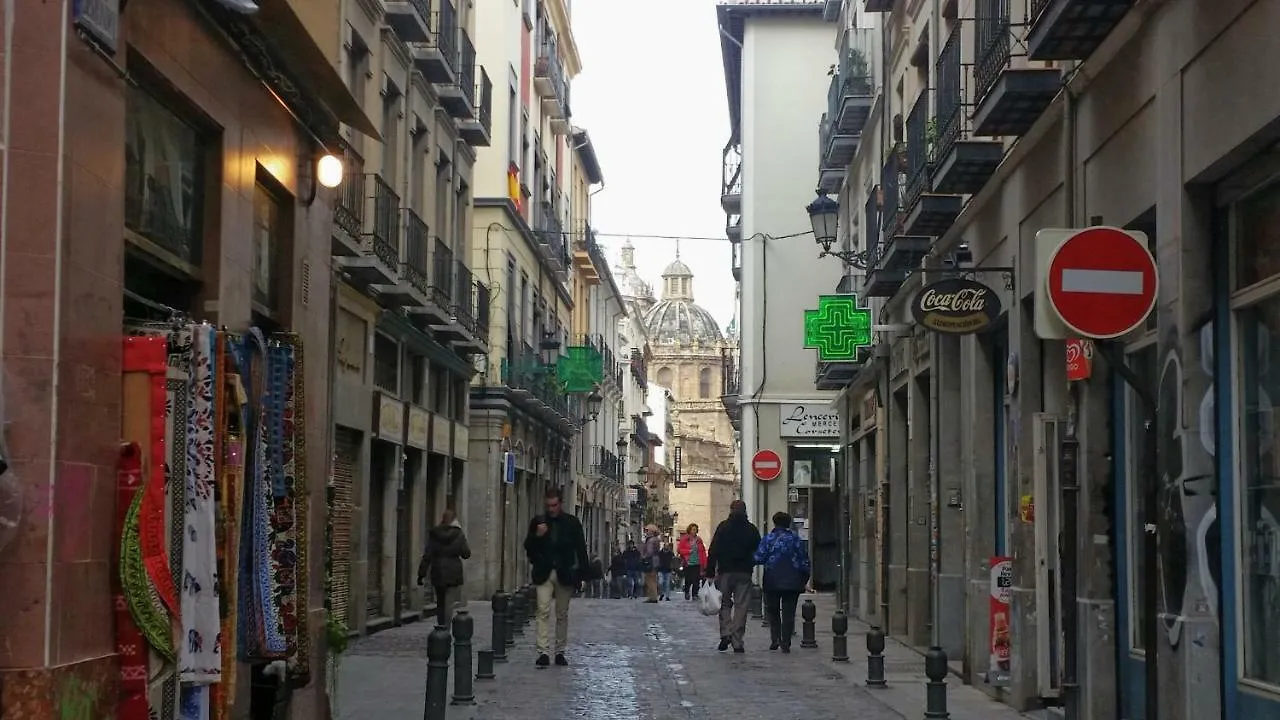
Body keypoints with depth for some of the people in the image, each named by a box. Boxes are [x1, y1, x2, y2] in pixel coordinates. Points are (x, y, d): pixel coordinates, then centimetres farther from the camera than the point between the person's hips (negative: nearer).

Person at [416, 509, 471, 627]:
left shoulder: (433, 534, 0)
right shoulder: (458, 534, -4)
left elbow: (427, 556, -2)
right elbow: (466, 554, 3)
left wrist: (422, 574, 1)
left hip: (438, 573, 2)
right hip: (454, 573, -2)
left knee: (440, 603, 15)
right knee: (450, 603, -3)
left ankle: (441, 626, 19)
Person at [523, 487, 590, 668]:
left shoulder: (572, 523, 3)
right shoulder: (538, 522, 6)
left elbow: (581, 550, 3)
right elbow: (528, 547, 9)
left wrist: (584, 575, -3)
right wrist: (537, 536, -12)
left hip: (564, 574, 0)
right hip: (544, 574, 0)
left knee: (562, 614, 7)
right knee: (543, 611, -12)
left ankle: (560, 652, 16)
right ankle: (543, 652, -16)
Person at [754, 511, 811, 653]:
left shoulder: (768, 539, -3)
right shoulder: (796, 539, 2)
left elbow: (758, 558, -10)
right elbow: (804, 561, 3)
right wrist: (805, 580, 11)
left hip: (772, 582, -1)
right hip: (792, 582, 1)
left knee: (772, 610, 14)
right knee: (788, 612, 5)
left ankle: (775, 638, 1)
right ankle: (786, 643, -1)